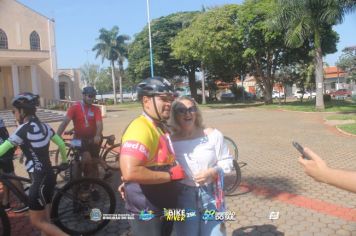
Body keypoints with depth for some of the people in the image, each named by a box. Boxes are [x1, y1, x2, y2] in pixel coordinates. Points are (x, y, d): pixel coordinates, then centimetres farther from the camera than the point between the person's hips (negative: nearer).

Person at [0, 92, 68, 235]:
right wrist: (64, 160, 31)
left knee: (36, 221, 6)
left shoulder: (24, 129, -15)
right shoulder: (43, 126, 6)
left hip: (39, 180, -8)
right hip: (49, 176, 8)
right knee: (45, 219, 18)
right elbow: (61, 144, 14)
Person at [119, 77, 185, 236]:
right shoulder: (141, 128, -24)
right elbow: (130, 172, -34)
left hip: (165, 206, 9)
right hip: (146, 210, -9)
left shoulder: (161, 127, 9)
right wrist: (171, 175, -24)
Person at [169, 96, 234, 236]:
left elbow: (227, 161, 2)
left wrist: (212, 172, -16)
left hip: (211, 195, 1)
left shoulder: (213, 135, -4)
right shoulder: (170, 140, -7)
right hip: (184, 197, 0)